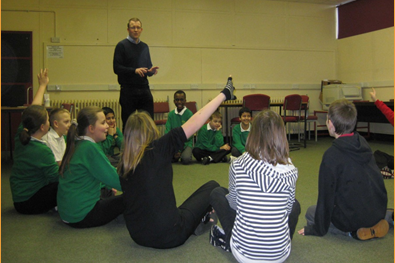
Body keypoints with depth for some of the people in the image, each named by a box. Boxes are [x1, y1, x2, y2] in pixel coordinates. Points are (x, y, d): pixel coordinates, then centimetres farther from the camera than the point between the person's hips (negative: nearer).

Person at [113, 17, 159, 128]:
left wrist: (151, 71, -1)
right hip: (128, 90, -5)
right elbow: (117, 68, -9)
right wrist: (134, 70, -21)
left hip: (144, 89, 5)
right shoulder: (122, 45, -1)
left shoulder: (145, 47, 17)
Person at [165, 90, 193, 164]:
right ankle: (175, 156, 8)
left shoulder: (189, 114, -5)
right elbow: (167, 131, 0)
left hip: (186, 142, -3)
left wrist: (179, 149, -15)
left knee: (186, 159, -31)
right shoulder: (171, 114, 5)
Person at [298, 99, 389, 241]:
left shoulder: (332, 155, -20)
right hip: (379, 211, 7)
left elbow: (326, 195, -14)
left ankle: (353, 231, -3)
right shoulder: (363, 142, 0)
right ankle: (374, 225, 11)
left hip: (354, 217, -7)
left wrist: (318, 229, -1)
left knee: (311, 212, 15)